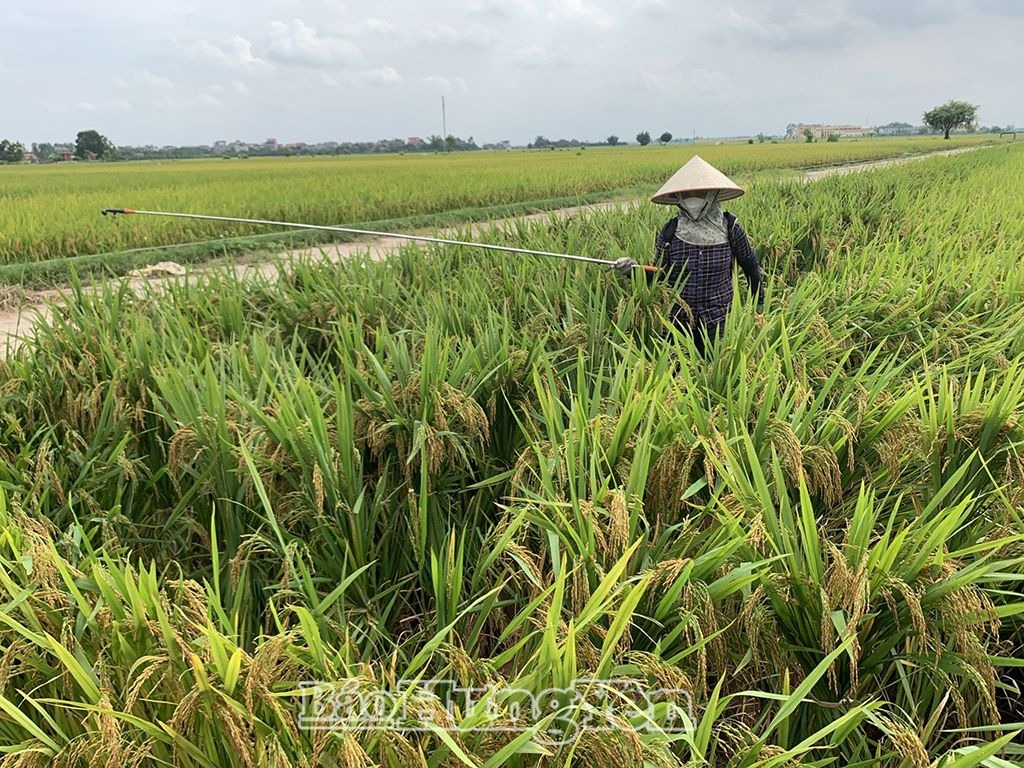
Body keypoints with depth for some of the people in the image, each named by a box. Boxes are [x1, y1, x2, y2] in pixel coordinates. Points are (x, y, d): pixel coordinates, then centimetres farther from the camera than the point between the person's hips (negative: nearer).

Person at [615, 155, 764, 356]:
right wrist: (634, 270, -18)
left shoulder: (729, 228, -7)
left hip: (718, 324, -1)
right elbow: (658, 275, 2)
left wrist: (759, 305, 12)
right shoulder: (669, 232, -5)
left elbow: (750, 266, 6)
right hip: (679, 322, 1)